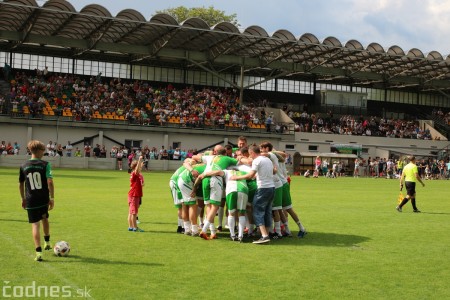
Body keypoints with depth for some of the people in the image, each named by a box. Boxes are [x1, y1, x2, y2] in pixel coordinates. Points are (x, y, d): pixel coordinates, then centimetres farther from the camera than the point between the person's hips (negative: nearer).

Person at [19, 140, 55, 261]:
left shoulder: (23, 166, 3)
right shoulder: (45, 164, -6)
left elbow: (20, 184, 11)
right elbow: (50, 182, -13)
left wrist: (23, 198, 22)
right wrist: (52, 198, -7)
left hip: (31, 200, 1)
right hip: (44, 199, 0)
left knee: (35, 225, 2)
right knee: (45, 218, 26)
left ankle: (38, 252, -6)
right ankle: (47, 242, 38)